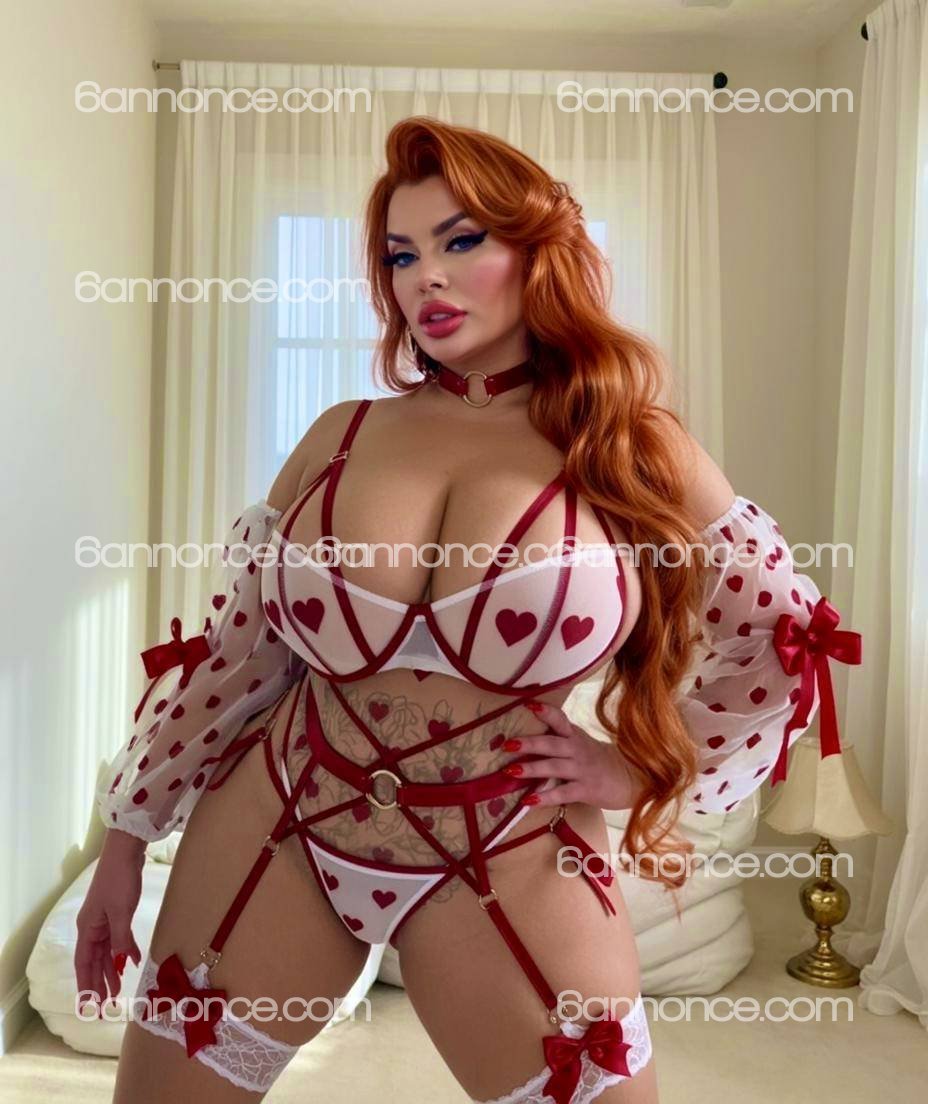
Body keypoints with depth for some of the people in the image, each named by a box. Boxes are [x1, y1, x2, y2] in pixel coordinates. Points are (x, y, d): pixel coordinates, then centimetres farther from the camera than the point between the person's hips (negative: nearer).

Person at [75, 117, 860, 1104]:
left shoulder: (638, 452, -6)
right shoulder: (340, 437, -1)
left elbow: (782, 647, 4)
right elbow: (235, 648, 5)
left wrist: (645, 767, -3)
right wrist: (128, 835, 9)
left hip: (506, 865, -1)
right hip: (274, 830, 3)